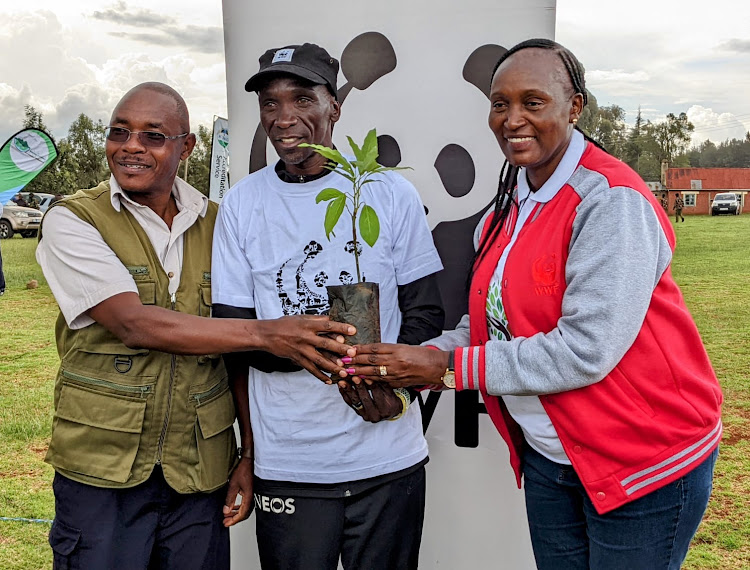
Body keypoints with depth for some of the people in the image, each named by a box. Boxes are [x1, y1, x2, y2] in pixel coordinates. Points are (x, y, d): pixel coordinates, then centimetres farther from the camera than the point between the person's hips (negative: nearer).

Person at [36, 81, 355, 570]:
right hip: (102, 473, -2)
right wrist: (265, 333, -27)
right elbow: (132, 322, -21)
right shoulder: (72, 221, -5)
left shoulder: (216, 224, 5)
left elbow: (236, 343, 8)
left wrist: (252, 448, 0)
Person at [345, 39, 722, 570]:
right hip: (546, 456, 7)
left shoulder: (612, 202, -21)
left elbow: (585, 350, -27)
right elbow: (490, 320, 5)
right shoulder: (507, 209, 4)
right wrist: (410, 364, -12)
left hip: (644, 462, -7)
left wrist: (450, 368, -23)